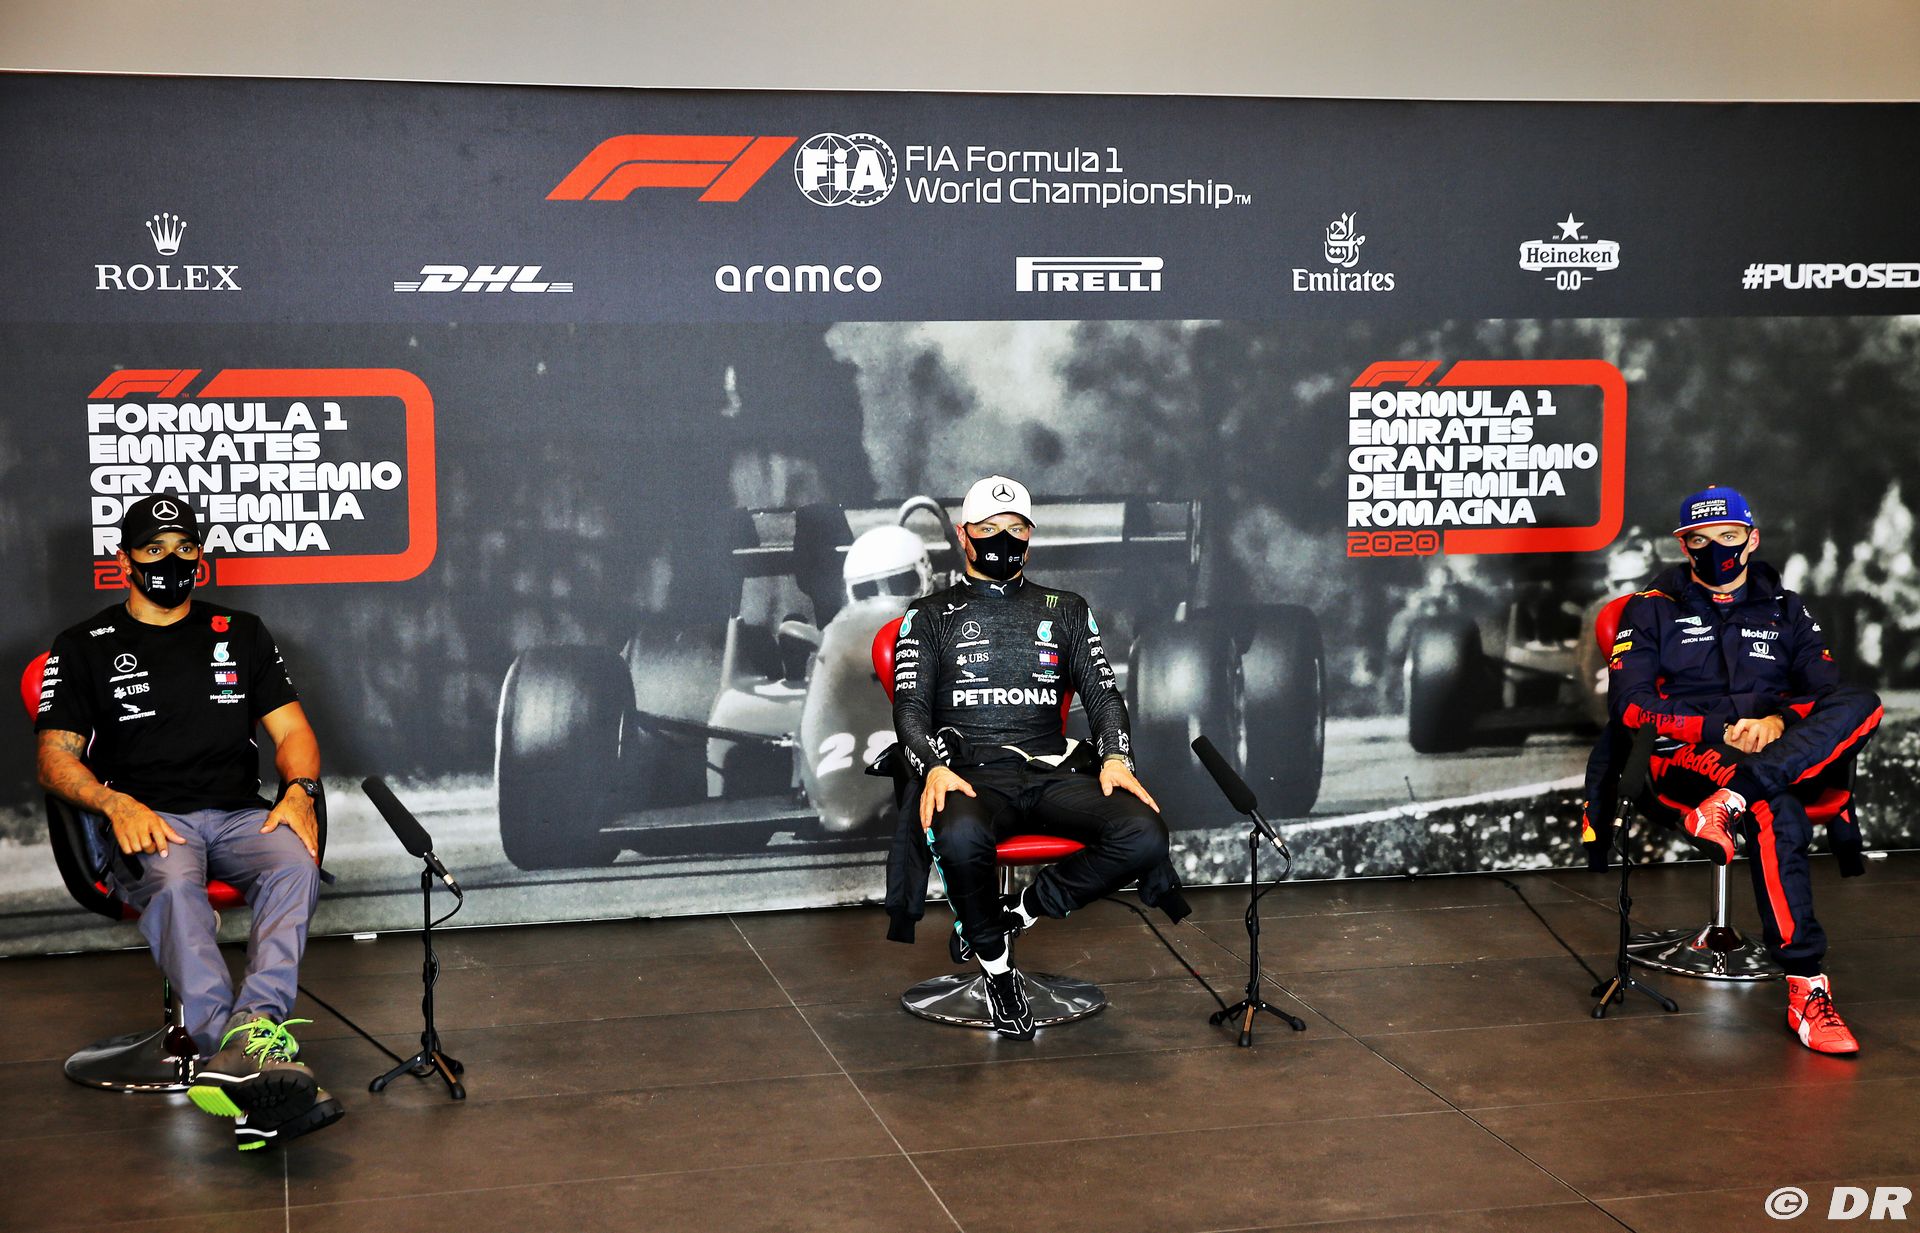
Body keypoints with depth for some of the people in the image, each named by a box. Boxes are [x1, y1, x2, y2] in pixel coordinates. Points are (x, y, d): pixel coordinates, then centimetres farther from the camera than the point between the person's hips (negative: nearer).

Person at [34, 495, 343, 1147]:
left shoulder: (240, 634, 22)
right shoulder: (84, 647, 15)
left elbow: (292, 729, 17)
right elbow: (56, 759, 7)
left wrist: (299, 789, -6)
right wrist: (117, 804, -14)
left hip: (240, 816, 3)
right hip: (146, 824, -2)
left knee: (295, 863, -34)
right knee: (173, 883, -38)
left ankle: (251, 1032, -51)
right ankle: (251, 1062, -55)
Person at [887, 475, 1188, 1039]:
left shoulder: (1067, 611, 22)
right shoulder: (930, 616, 14)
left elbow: (1103, 692, 14)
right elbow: (910, 707, 4)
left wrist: (1115, 758, -7)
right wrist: (934, 768, -17)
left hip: (1054, 772, 3)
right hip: (971, 775, -3)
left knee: (1144, 834, -27)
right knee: (960, 836, -41)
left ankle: (1016, 912, -8)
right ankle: (996, 967, -14)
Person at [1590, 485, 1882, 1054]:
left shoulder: (1785, 610, 20)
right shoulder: (1652, 610, 12)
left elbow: (1830, 692, 11)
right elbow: (1630, 706, 0)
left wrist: (1780, 721, -12)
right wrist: (1719, 730, -11)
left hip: (1783, 756, 4)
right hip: (1683, 755, -3)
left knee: (1862, 706, -28)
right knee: (1778, 814, -38)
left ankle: (1730, 802, -43)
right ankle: (1806, 990, -40)